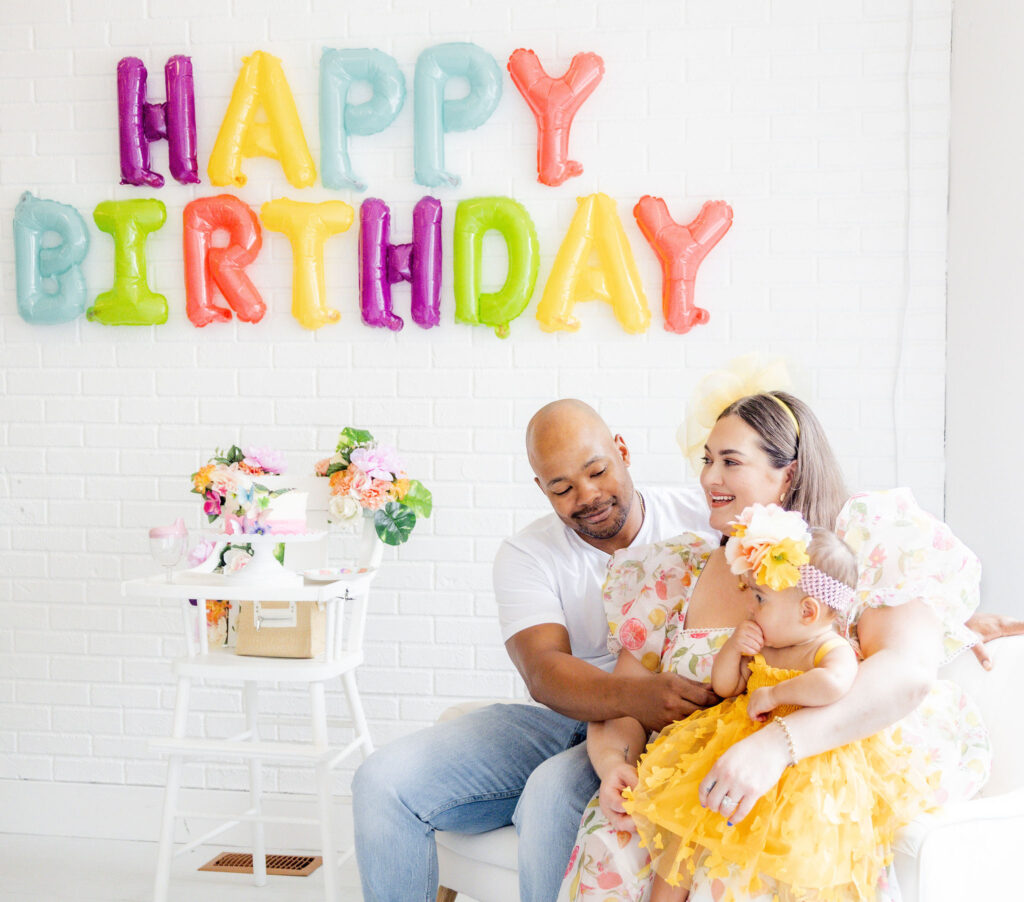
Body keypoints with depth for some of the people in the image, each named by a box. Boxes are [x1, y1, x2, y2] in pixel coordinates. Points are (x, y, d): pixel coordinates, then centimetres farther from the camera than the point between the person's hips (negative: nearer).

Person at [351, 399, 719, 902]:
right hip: (560, 724, 4)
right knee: (383, 782, -11)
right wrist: (631, 696, -38)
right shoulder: (525, 556, 1)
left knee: (553, 794, -35)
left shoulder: (699, 520, -1)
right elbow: (543, 672, -16)